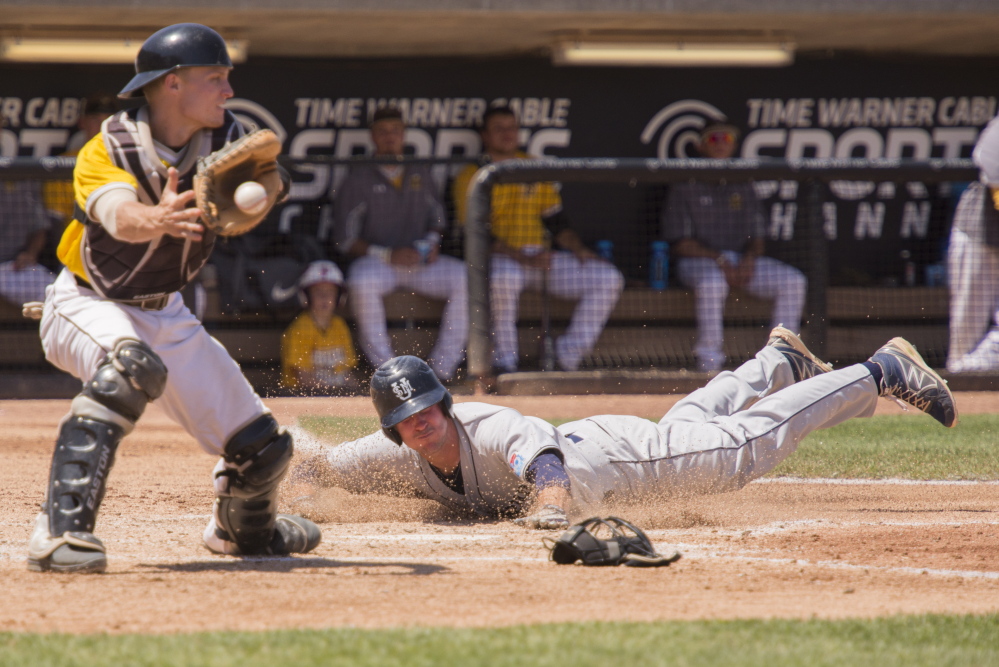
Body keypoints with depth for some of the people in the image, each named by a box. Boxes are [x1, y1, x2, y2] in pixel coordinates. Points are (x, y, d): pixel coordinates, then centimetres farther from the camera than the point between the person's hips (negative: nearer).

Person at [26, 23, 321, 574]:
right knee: (133, 365, -41)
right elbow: (120, 216, -44)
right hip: (85, 304, -6)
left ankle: (243, 529, 45)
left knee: (262, 449, 9)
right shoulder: (105, 152, -24)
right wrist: (155, 220, -67)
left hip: (166, 315, 6)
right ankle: (60, 530, -44)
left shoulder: (225, 140, -8)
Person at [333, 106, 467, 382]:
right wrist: (388, 255, -16)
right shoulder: (359, 179, 1)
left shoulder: (420, 173, 15)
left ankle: (442, 368, -21)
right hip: (376, 262, -4)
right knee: (362, 283, -39)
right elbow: (344, 238, -4)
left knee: (465, 277, -24)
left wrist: (433, 240, -1)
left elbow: (437, 217, 24)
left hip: (421, 263, 4)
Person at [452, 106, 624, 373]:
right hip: (499, 260, -5)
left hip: (542, 258, 5)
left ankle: (569, 357, -10)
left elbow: (557, 223, 19)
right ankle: (504, 363, -26)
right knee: (503, 278, -42)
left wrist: (579, 250, -3)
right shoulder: (471, 177, 1)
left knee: (609, 279, -12)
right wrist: (523, 258, -22)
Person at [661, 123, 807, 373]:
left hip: (743, 260, 5)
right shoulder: (685, 187, 1)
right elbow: (680, 244, -6)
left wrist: (749, 258, -9)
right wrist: (719, 260, -18)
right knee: (712, 283, -40)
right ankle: (709, 366, -35)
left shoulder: (743, 187, 17)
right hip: (698, 260, -5)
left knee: (794, 281, -16)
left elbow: (757, 237, 15)